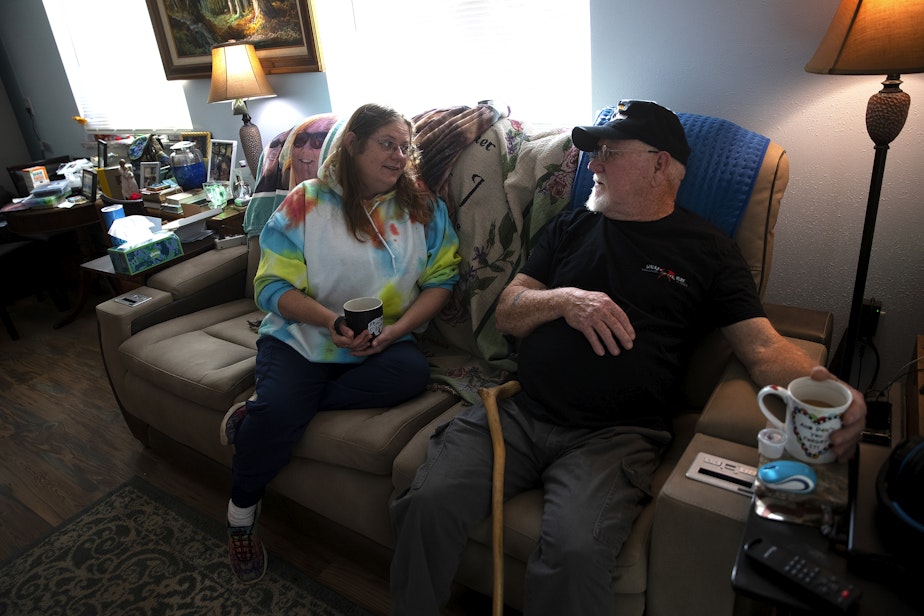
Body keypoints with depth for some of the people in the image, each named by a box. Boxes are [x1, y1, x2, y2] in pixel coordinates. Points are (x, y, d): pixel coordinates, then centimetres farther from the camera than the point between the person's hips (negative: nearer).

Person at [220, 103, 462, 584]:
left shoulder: (424, 208, 6)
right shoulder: (305, 202, -1)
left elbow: (441, 279, 1)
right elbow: (272, 286, -5)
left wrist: (392, 332, -15)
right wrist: (330, 320, -22)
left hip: (385, 341, 2)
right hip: (301, 336, -2)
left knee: (411, 371, -31)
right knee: (281, 411, -28)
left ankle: (258, 412, -16)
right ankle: (241, 513, 6)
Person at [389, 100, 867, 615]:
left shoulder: (707, 249, 10)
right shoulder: (570, 228, 18)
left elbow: (764, 345, 2)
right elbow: (508, 313, 13)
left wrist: (823, 389, -20)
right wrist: (564, 299, -8)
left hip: (614, 435, -3)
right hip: (519, 412, 3)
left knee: (577, 552, -31)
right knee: (427, 504, -18)